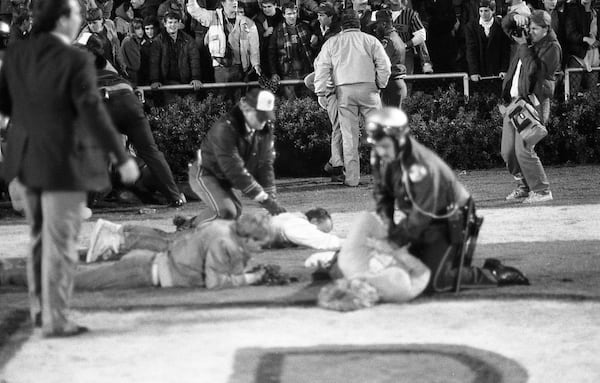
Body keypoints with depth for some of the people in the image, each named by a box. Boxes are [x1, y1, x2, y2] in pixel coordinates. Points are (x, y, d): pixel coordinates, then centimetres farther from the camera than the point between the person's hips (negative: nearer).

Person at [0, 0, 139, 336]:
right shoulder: (76, 61, -19)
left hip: (30, 158, 7)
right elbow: (94, 114, -21)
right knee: (60, 243, 0)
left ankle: (41, 309, 26)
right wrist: (122, 158, -15)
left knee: (42, 238, 20)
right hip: (63, 162, -7)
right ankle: (56, 321, 3)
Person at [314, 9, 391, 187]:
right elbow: (384, 65, 1)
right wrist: (380, 84, 12)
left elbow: (322, 68, 6)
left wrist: (321, 92, 6)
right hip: (368, 88, -1)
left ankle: (352, 177, 0)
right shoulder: (370, 40, 9)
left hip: (343, 90, 1)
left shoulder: (331, 43, 12)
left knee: (349, 135, 1)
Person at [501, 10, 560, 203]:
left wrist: (524, 47, -16)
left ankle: (542, 191, -4)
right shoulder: (528, 45, 18)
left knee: (523, 150, -14)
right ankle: (524, 186, 23)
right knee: (507, 151, 8)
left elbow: (536, 70, -18)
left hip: (533, 102, -8)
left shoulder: (551, 47, -6)